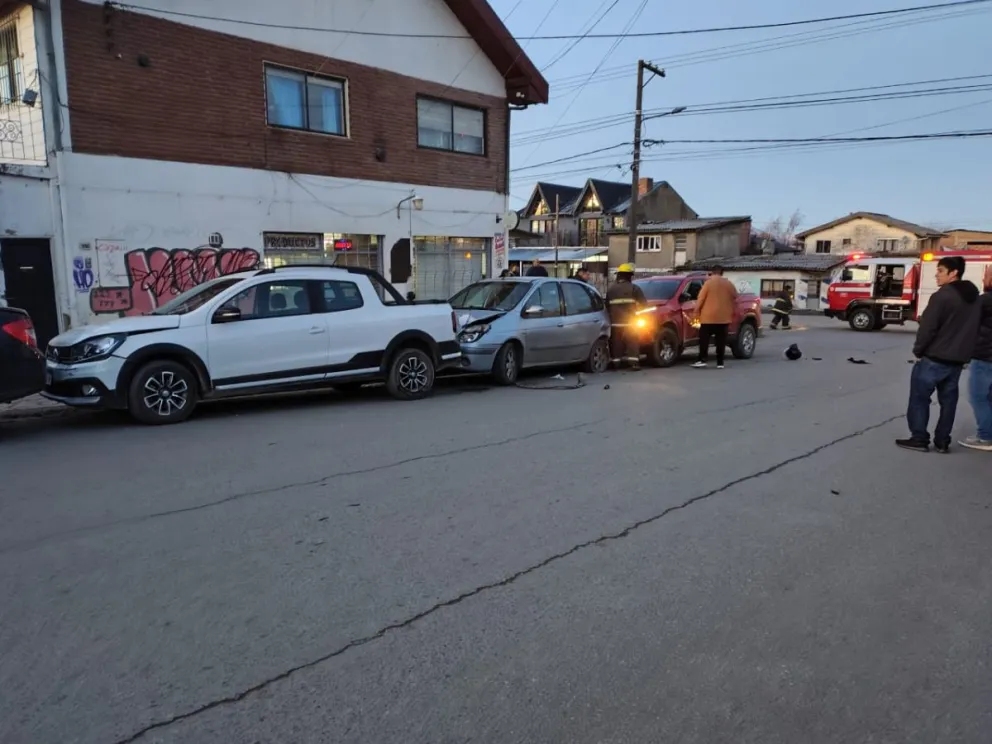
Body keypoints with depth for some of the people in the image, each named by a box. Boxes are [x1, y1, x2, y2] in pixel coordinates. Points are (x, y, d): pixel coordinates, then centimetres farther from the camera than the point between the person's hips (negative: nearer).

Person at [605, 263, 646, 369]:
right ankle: (634, 362, -5)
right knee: (632, 342, 2)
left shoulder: (611, 289, 10)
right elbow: (643, 303, -1)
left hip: (615, 321, 3)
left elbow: (607, 305, 10)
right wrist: (637, 308, 18)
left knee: (616, 343, 8)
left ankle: (616, 362, 7)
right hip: (629, 321, -3)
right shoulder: (633, 288, -1)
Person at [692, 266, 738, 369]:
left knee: (704, 339, 2)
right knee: (721, 340, 6)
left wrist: (697, 311, 5)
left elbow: (701, 298, -6)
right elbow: (735, 300, 12)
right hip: (724, 317, 4)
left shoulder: (709, 282, -4)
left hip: (709, 316, -4)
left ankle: (703, 360, -5)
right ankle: (720, 362, 5)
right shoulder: (729, 284, 8)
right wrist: (732, 313, 21)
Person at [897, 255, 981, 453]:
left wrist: (918, 350, -5)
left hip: (934, 357, -8)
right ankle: (942, 441, 15)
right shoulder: (974, 296, 11)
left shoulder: (942, 296, -16)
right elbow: (970, 326, 15)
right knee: (948, 400, 12)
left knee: (919, 397, 1)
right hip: (958, 359, 8)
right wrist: (963, 351, 19)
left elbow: (928, 327, -18)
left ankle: (919, 439, 3)